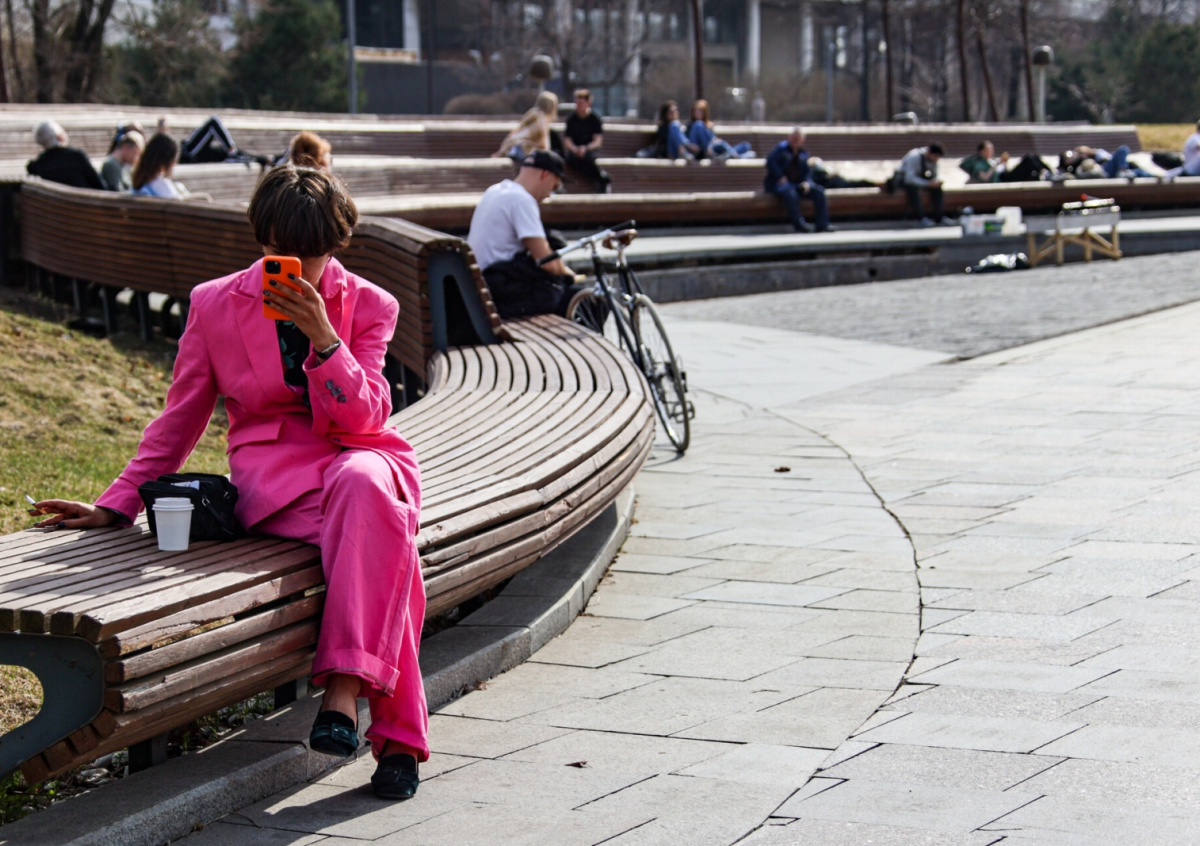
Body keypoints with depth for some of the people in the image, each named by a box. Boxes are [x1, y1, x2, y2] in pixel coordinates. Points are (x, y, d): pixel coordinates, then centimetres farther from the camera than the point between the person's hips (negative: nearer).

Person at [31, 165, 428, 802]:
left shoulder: (367, 306, 5)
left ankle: (345, 686, -43)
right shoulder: (215, 305, 5)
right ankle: (395, 728, -36)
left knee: (365, 485, -42)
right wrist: (116, 507, 6)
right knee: (380, 536, -37)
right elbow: (179, 421, 11)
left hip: (357, 458, 1)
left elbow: (363, 419, -5)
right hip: (270, 473, -1)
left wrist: (323, 338, -19)